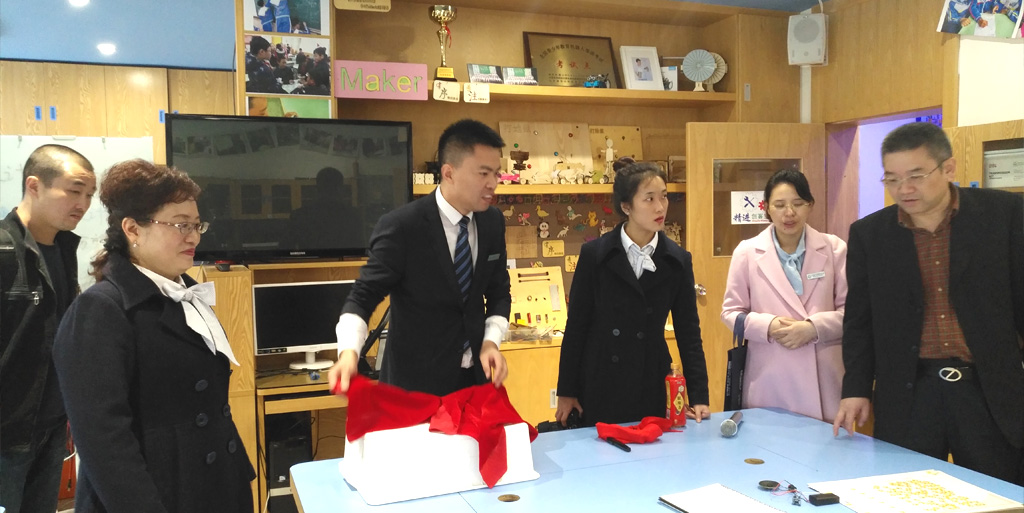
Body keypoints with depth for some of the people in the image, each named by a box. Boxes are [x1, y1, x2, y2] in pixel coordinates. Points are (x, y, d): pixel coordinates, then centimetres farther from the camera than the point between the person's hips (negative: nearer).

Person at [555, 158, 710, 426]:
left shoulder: (678, 260, 0)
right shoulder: (594, 254, -6)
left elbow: (688, 331, 3)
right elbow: (576, 325, -1)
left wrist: (699, 397, -3)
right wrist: (566, 392, 0)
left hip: (652, 387, 2)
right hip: (599, 386, -1)